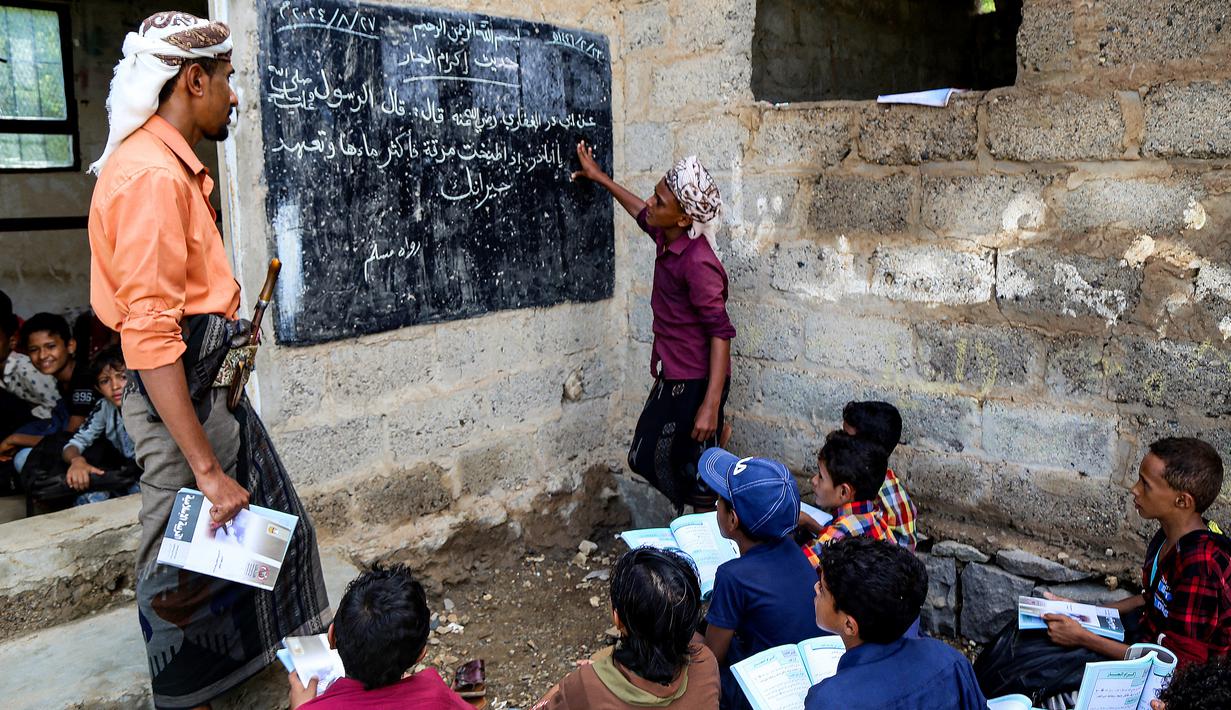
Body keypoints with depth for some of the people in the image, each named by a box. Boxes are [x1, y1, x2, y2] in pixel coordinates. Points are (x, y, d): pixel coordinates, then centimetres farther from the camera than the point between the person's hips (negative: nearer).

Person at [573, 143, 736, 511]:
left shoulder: (697, 262, -24)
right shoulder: (667, 238, 2)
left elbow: (720, 332, -24)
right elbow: (643, 215, 26)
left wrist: (711, 405, -27)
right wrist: (601, 178, 33)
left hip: (696, 383, -9)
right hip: (671, 377, 9)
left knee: (692, 474, 2)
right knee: (644, 459, 17)